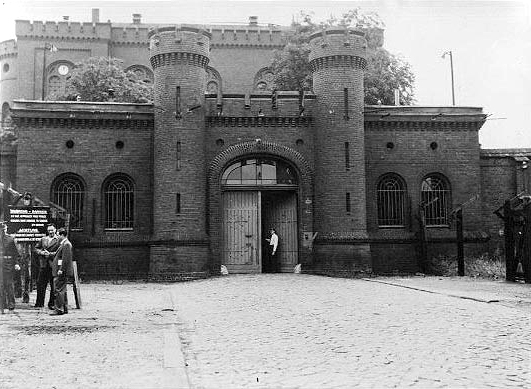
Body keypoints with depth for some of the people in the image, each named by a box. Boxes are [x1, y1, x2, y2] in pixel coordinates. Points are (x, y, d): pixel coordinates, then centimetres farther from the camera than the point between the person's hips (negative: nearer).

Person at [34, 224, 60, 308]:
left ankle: (51, 303, 11)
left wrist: (50, 254, -13)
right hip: (43, 265, 4)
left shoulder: (59, 240, 0)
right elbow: (36, 248, 16)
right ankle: (39, 303, 12)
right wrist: (41, 252, -3)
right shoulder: (43, 239, 15)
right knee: (40, 284, 4)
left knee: (53, 286, 2)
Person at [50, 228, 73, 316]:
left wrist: (61, 270, -22)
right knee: (62, 290, 14)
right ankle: (64, 308, 20)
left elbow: (65, 259, -21)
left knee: (59, 290, -8)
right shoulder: (63, 244, 18)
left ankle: (59, 309, -6)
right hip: (60, 272, 11)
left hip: (62, 272, -11)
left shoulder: (66, 244, -15)